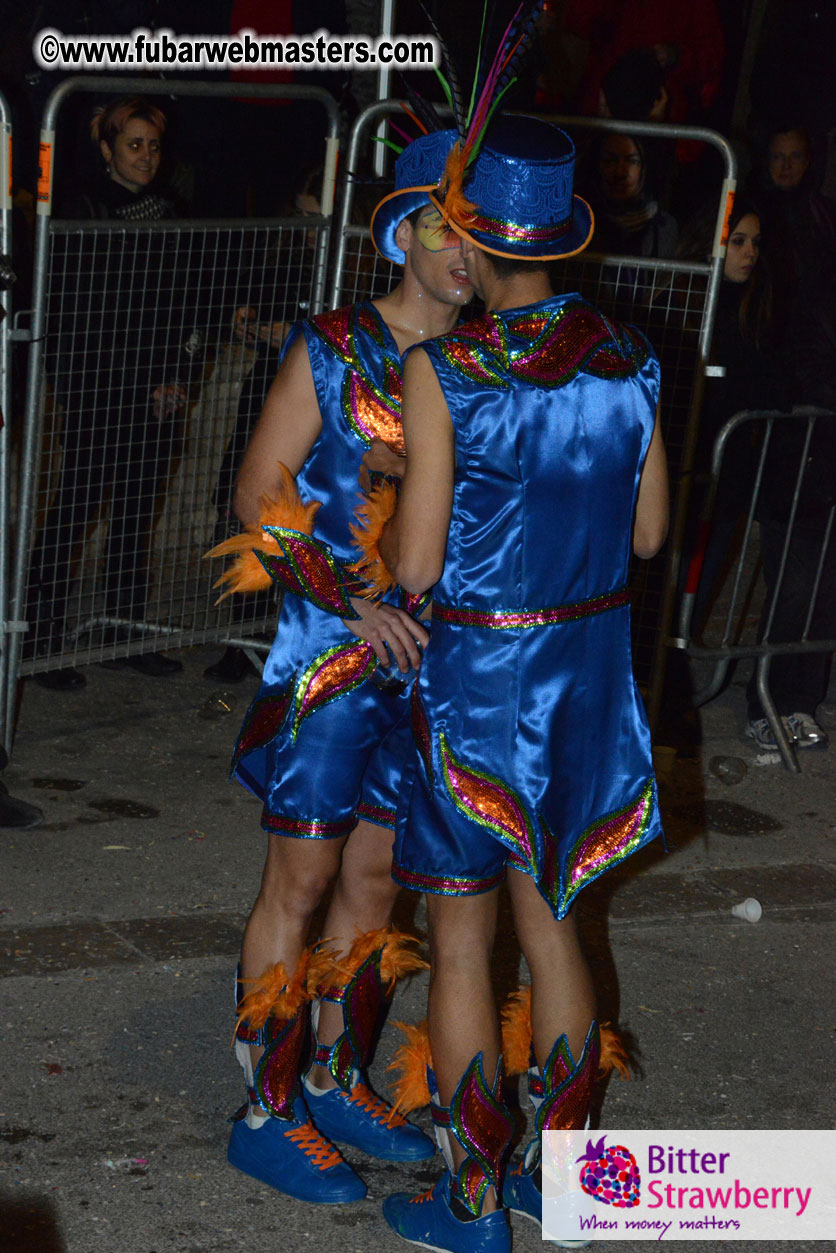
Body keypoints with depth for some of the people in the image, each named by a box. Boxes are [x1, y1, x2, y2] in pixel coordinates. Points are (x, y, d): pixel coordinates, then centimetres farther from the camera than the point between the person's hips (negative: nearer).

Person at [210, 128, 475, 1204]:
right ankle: (267, 1113, 10)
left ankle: (337, 1083, 27)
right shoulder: (332, 349, -7)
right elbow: (259, 492, -8)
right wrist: (352, 602, -16)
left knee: (377, 875, 13)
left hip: (428, 657, 5)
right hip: (328, 655, -5)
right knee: (301, 880, 0)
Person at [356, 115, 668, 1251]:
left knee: (461, 942, 7)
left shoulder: (443, 371, -18)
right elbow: (647, 531, 6)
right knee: (553, 921, 19)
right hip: (591, 660, 5)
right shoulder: (628, 360, -2)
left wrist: (378, 526, 3)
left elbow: (414, 565, -18)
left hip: (477, 676, -5)